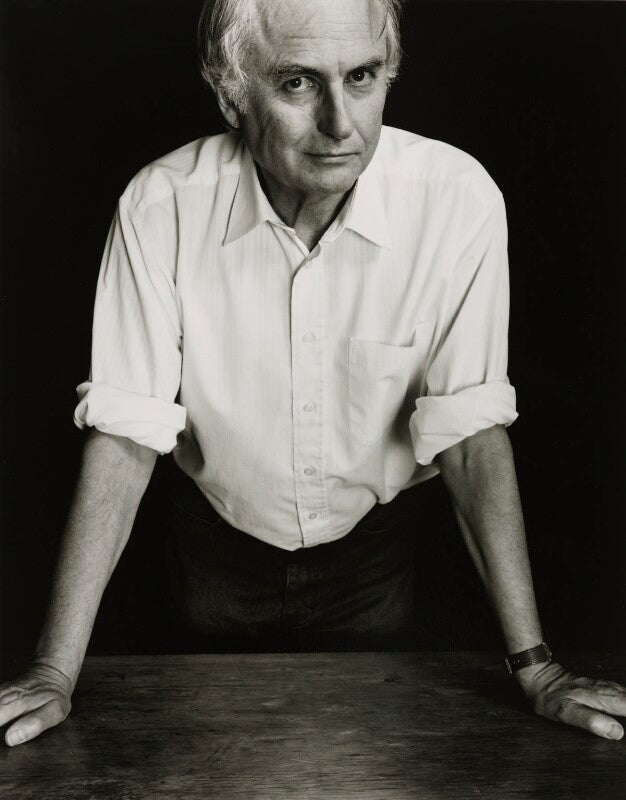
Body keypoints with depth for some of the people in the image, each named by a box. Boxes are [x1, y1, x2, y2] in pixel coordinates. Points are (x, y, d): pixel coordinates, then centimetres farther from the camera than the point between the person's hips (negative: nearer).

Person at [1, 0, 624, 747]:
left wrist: (533, 663, -21)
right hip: (218, 549, 1)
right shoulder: (161, 206, -24)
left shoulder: (457, 199, -25)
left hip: (369, 546, 0)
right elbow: (125, 434, -22)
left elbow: (470, 430, -20)